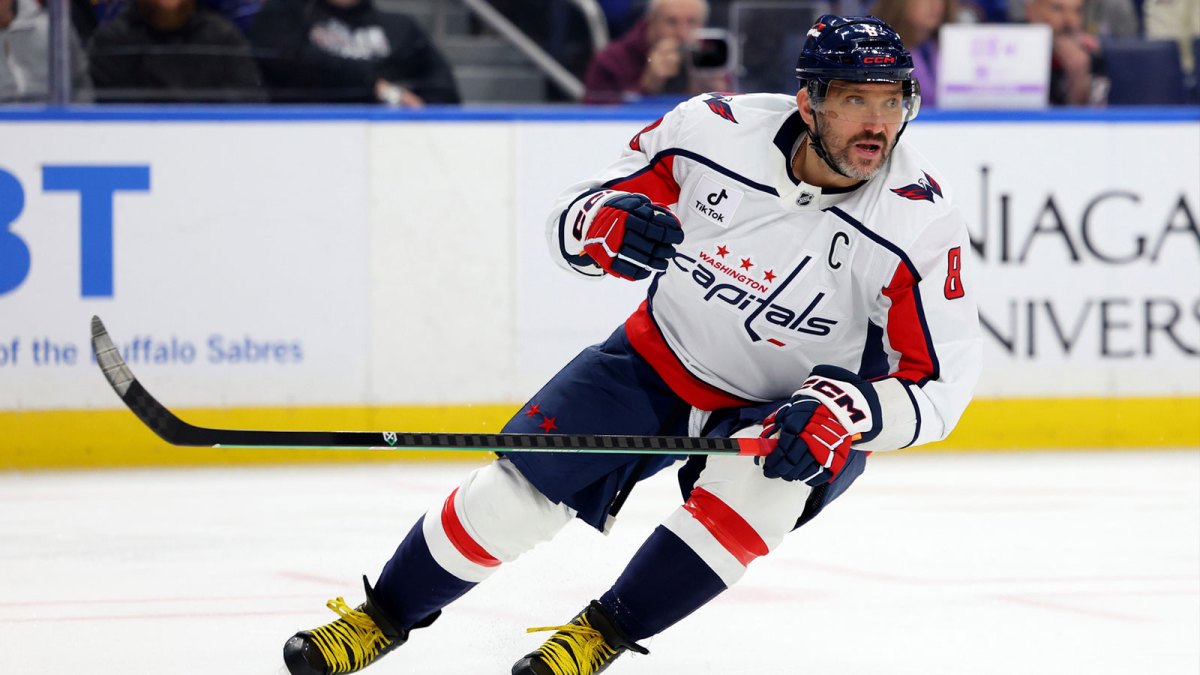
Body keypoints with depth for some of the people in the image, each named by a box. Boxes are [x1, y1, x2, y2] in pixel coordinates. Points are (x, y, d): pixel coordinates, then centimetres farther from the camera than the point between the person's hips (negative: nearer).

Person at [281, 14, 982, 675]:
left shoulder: (923, 220, -26)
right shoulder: (714, 130, -21)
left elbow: (940, 381, -20)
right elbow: (575, 216, -7)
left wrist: (844, 412, -37)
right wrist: (606, 225, -32)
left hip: (790, 409, -2)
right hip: (662, 358, 2)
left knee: (760, 482, -33)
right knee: (515, 491, -6)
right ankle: (383, 616, 18)